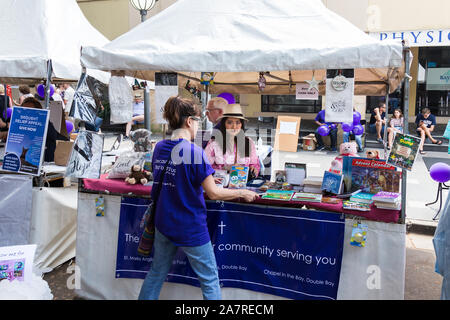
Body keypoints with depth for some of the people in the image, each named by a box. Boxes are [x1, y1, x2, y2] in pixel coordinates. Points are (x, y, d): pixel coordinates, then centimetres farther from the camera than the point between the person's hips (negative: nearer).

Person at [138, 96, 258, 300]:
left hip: (163, 224, 7)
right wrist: (242, 193, -3)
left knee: (157, 273, 22)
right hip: (190, 229, -6)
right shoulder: (194, 152, -20)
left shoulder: (159, 148, 1)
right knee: (210, 279, 9)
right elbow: (213, 193, -17)